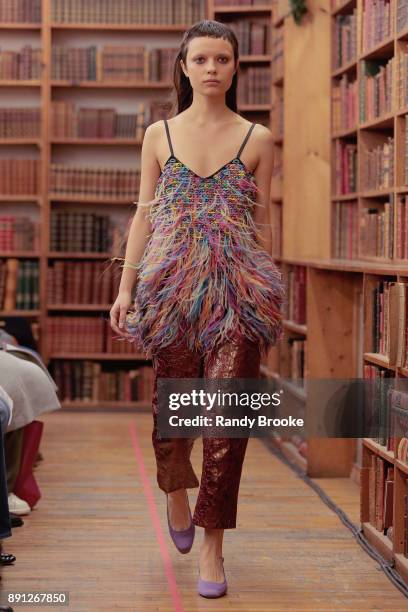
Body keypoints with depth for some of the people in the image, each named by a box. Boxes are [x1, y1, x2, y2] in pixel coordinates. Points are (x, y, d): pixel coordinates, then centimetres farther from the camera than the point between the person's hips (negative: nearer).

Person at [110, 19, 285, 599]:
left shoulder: (257, 139, 5)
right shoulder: (160, 134, 8)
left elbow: (263, 220, 7)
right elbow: (144, 213, 8)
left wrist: (267, 292, 6)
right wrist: (126, 286, 3)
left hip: (237, 288, -1)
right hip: (171, 284, 1)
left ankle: (213, 540, 5)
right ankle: (176, 490, 42)